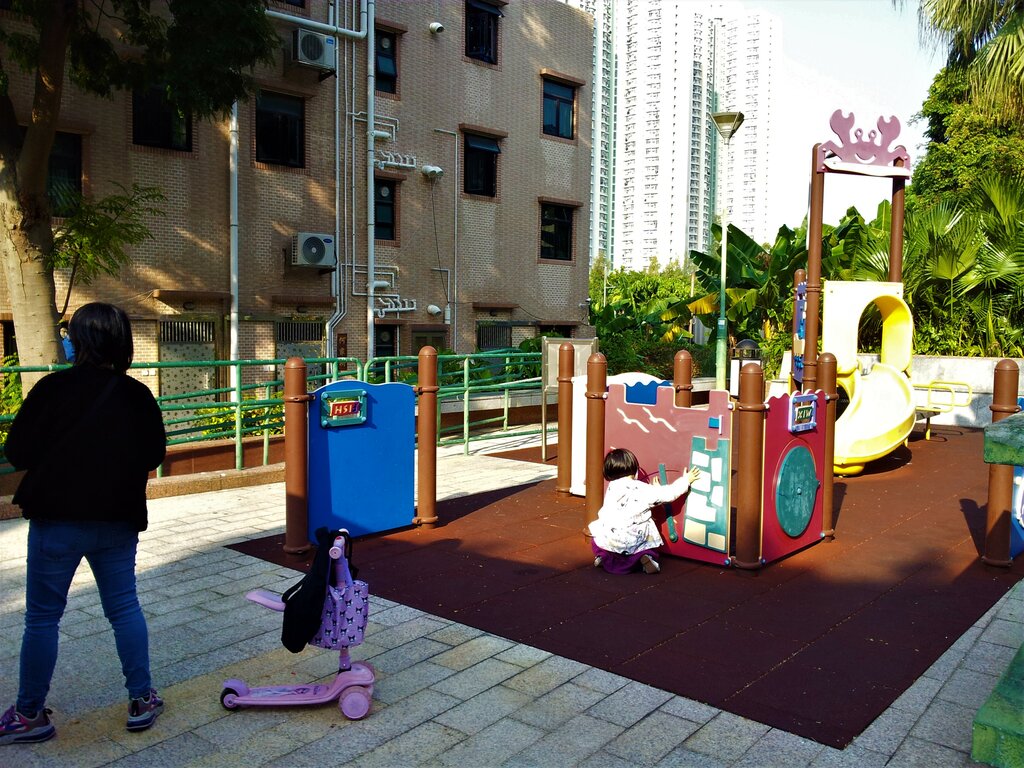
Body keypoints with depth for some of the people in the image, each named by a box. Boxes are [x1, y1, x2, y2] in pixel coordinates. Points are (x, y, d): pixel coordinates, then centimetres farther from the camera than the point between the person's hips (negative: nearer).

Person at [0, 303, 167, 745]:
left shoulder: (54, 388, -13)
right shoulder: (138, 396, -1)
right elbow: (154, 455, 9)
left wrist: (57, 455, 11)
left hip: (57, 518, -3)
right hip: (119, 521, 4)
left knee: (42, 617, 9)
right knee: (124, 607, 13)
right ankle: (142, 700, 19)